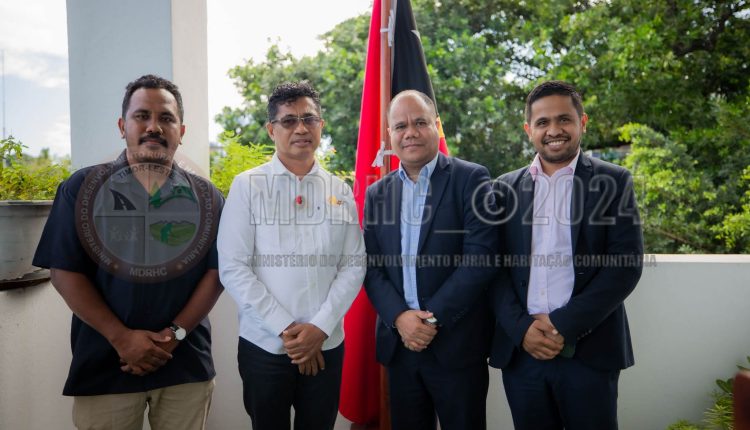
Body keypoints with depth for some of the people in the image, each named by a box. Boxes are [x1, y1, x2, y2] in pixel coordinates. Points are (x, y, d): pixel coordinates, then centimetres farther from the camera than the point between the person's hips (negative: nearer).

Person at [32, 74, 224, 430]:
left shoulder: (206, 197, 3)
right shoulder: (81, 188, 0)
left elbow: (216, 272, -1)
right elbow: (64, 270, -4)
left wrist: (175, 334, -11)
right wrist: (122, 338, -11)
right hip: (103, 365, -1)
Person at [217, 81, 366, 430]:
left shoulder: (340, 191, 5)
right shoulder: (247, 186, -4)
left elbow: (354, 265, 1)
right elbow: (233, 268, -9)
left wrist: (320, 327, -10)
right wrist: (286, 330, -12)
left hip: (327, 344, 2)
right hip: (264, 345, -2)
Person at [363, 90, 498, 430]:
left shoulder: (470, 179, -5)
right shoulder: (377, 193, 8)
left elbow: (480, 257, -13)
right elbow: (371, 265, 4)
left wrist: (433, 318, -15)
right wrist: (399, 317, -11)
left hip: (456, 344, -3)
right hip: (398, 343, 4)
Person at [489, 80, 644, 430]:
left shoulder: (613, 182, 1)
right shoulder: (506, 187, 7)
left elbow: (626, 265, -6)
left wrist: (565, 324, -13)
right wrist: (521, 328, -10)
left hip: (589, 350, -2)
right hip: (519, 347, 2)